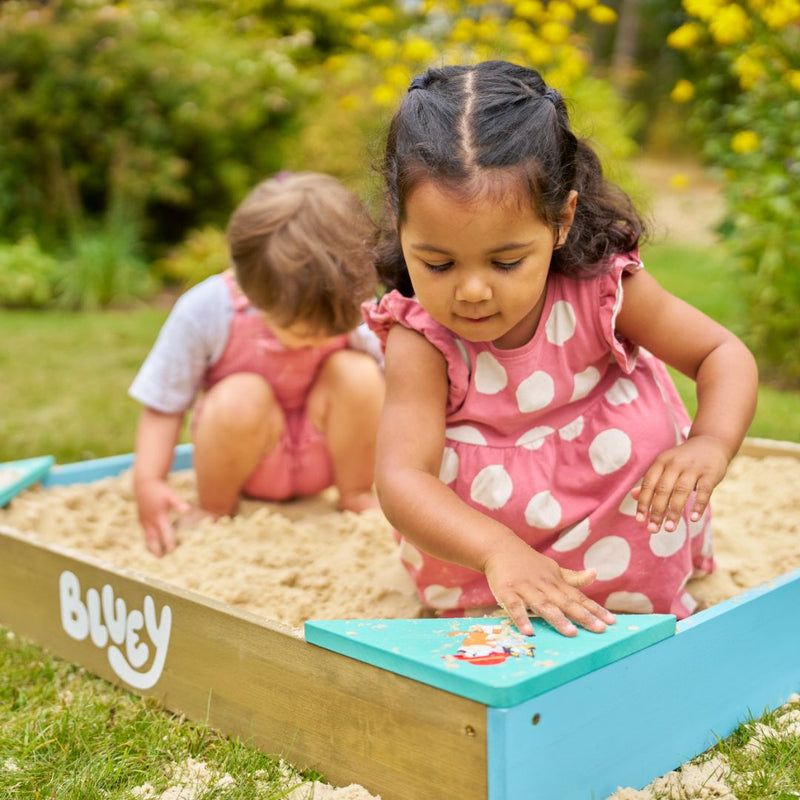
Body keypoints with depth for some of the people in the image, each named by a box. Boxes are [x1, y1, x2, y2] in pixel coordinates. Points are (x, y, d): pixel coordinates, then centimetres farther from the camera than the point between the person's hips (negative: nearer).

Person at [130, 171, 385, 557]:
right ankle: (213, 510, -7)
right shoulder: (204, 312, -24)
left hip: (324, 454, 2)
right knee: (241, 396, -35)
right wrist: (147, 482, -28)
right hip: (245, 458, -1)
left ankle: (357, 498, -4)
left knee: (358, 374, -27)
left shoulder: (351, 311, -17)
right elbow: (163, 403, -16)